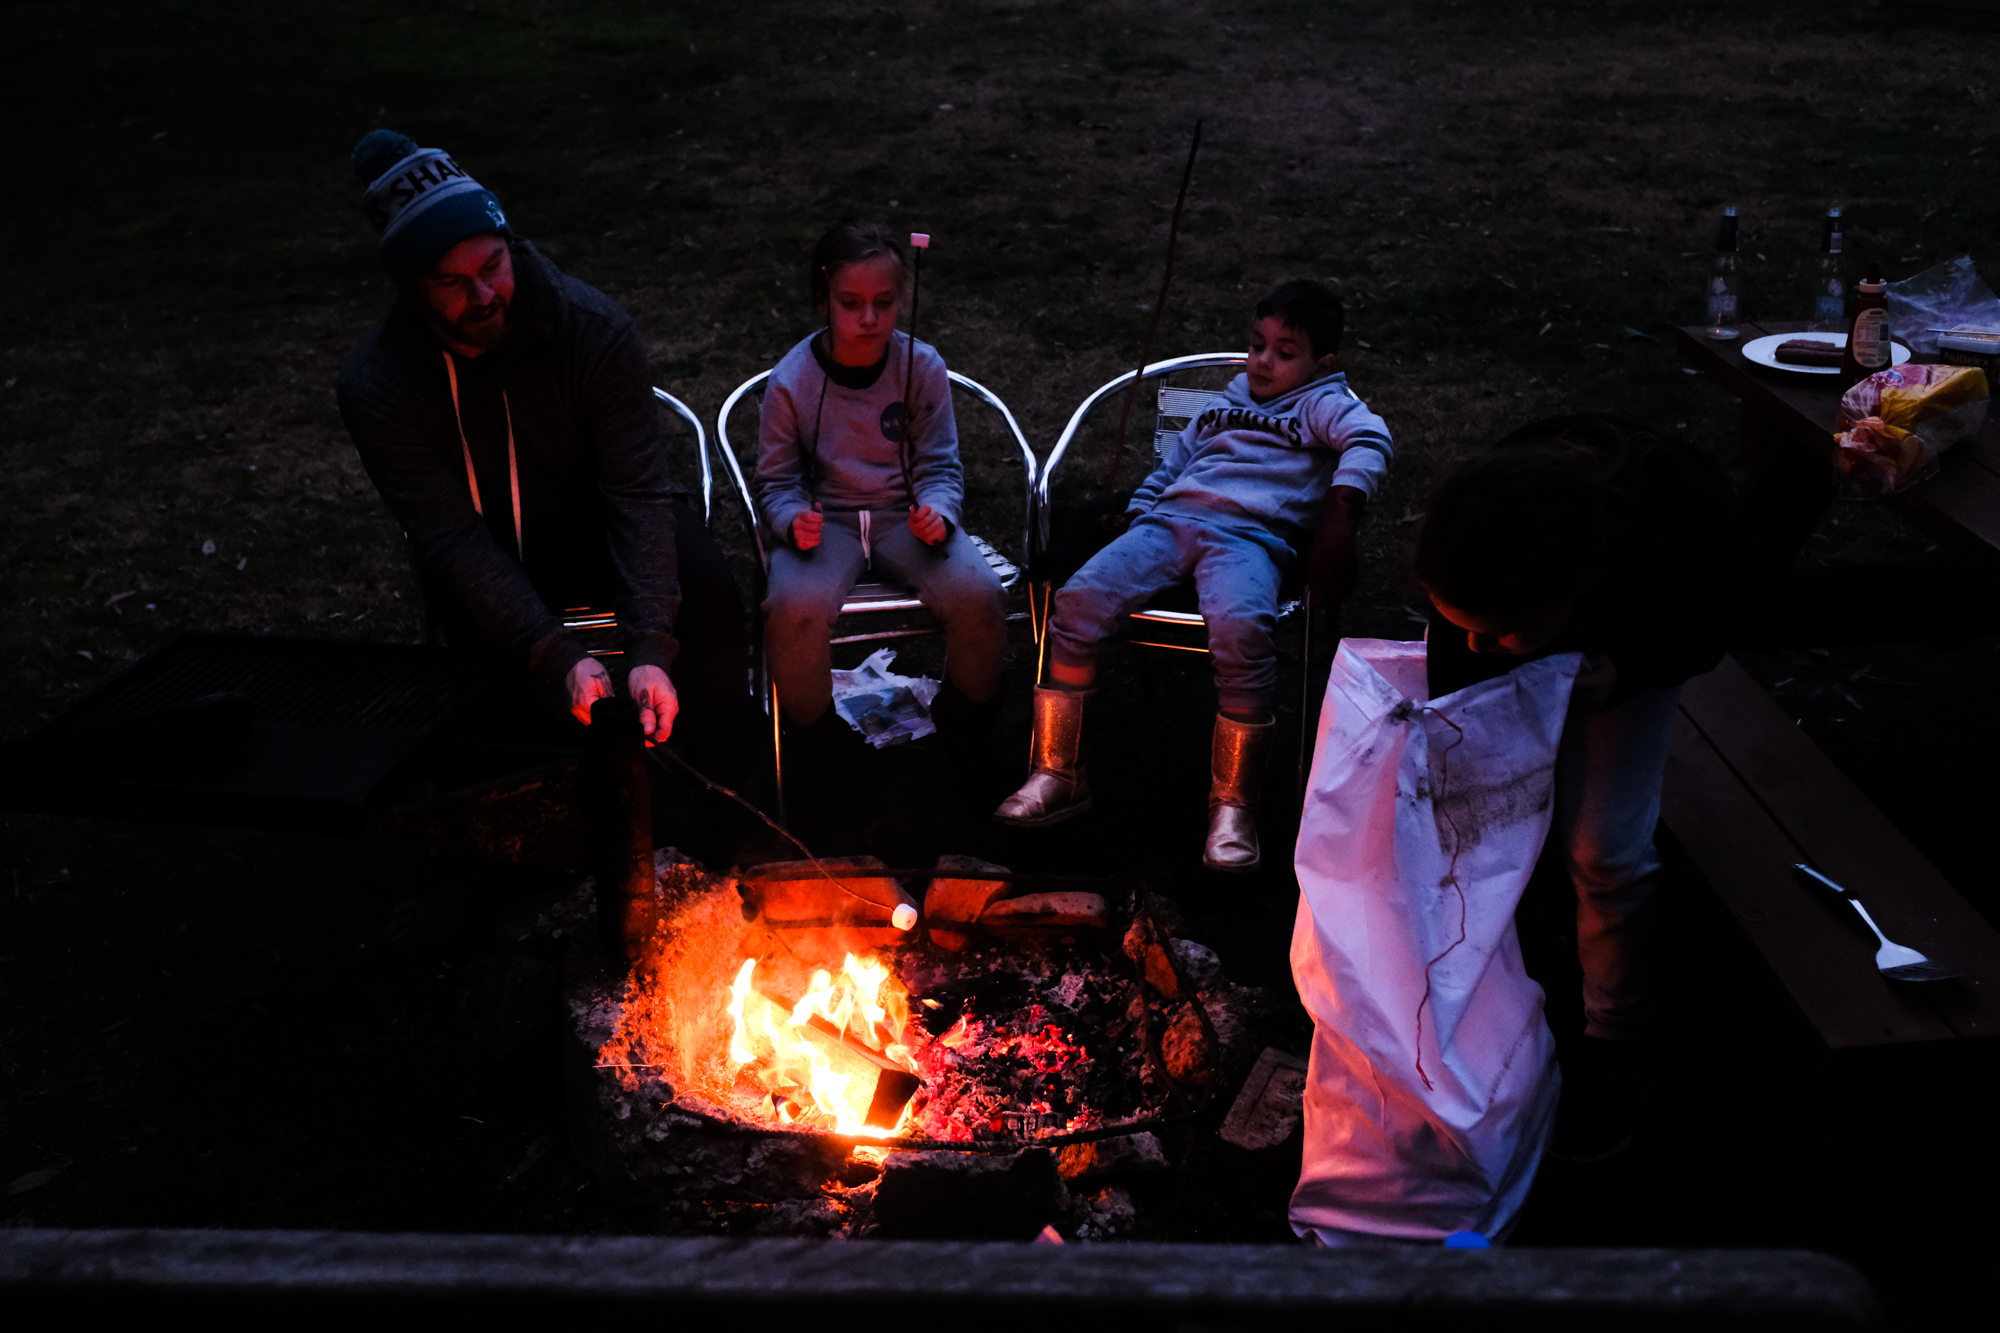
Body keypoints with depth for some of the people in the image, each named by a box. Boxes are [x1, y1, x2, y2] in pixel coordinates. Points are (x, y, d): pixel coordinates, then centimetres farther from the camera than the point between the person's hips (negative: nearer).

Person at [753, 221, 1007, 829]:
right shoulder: (791, 380, -7)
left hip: (905, 516, 1)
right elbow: (776, 480, 1)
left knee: (975, 594, -27)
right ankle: (816, 741, -4)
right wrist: (793, 521, -21)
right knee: (794, 608, -34)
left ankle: (968, 727, 4)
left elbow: (940, 465, 2)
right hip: (825, 520, -1)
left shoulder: (922, 366, -4)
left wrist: (937, 512, -20)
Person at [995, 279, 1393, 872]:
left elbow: (1369, 439, -6)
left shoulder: (1321, 404, 15)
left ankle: (1232, 805, -23)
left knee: (1240, 630, -37)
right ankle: (1058, 775, -11)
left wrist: (1339, 516, -23)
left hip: (1250, 536, -5)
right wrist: (1132, 518, 25)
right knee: (1080, 599, -20)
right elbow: (1173, 462, 41)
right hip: (1170, 520, 5)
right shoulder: (1225, 404, 35)